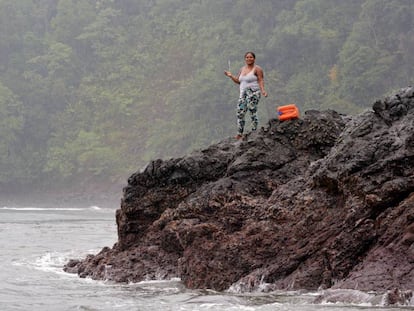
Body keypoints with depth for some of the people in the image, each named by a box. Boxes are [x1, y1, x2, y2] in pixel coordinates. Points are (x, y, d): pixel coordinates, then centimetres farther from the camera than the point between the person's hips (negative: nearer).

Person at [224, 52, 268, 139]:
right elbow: (238, 81, 22)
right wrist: (231, 76, 6)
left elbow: (261, 80, -8)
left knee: (253, 112, -12)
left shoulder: (257, 69, -1)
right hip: (243, 93, 7)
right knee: (240, 113, -1)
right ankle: (240, 134, 3)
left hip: (253, 93, -7)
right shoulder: (242, 69, 19)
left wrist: (263, 90, -23)